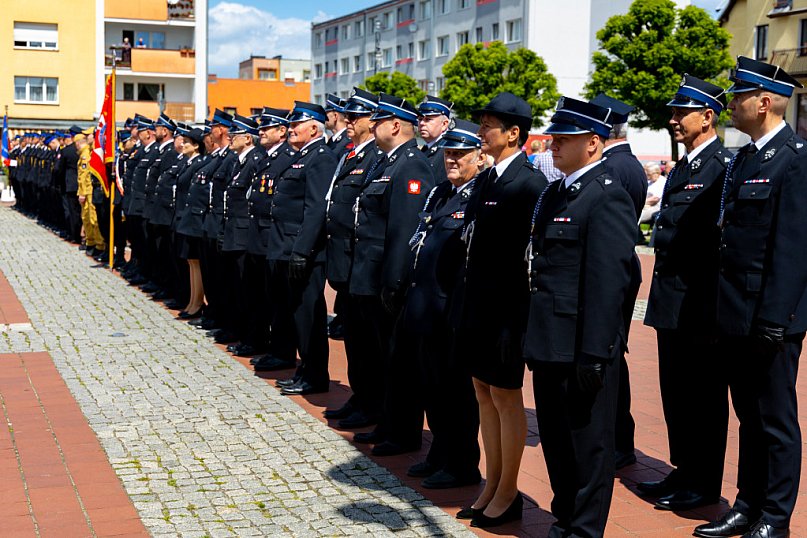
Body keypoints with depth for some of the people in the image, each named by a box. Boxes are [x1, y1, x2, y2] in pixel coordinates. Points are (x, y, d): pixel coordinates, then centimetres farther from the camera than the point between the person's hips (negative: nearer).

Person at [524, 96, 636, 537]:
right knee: (555, 439, 18)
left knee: (588, 442, 5)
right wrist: (532, 337, 15)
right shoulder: (554, 193, 15)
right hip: (549, 343, 9)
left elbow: (608, 282, -20)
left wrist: (593, 355, -22)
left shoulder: (607, 198, -15)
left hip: (582, 347, -9)